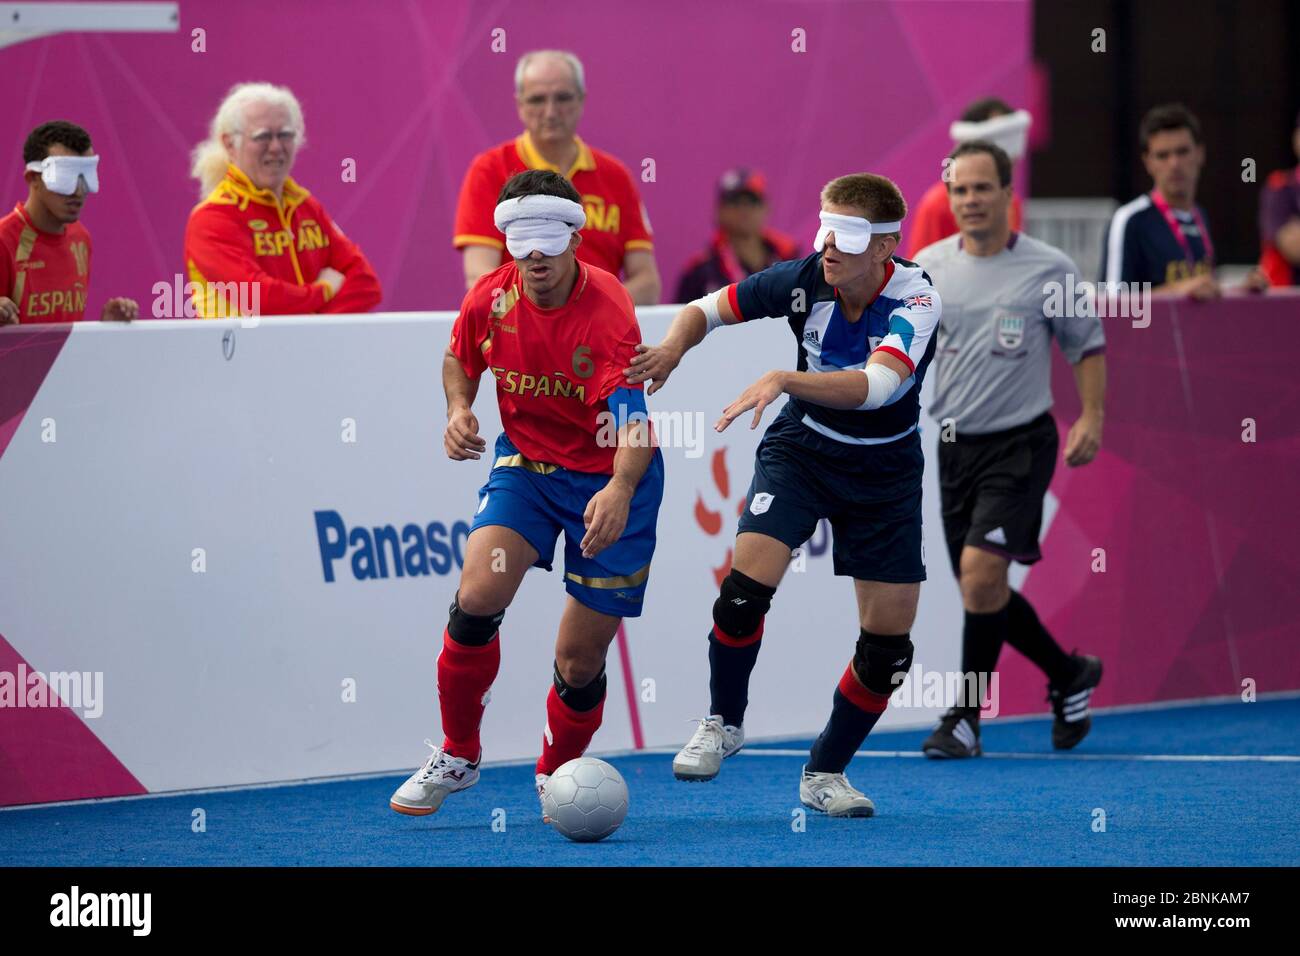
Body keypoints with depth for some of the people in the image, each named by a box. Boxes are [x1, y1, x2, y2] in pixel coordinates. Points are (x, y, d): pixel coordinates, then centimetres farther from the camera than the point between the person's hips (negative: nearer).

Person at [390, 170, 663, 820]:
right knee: (478, 595, -22)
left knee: (579, 665, -1)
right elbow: (460, 359, 13)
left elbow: (630, 419, -39)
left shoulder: (608, 312, -26)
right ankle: (457, 756, -1)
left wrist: (622, 488, -57)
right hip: (526, 462, 3)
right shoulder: (491, 298, -11)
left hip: (609, 480, -3)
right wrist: (458, 410, -8)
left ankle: (556, 776, 30)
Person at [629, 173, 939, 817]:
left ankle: (825, 772, 20)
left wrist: (783, 381, -54)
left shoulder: (916, 300, -26)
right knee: (747, 584, -22)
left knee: (887, 642, -2)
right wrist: (673, 346, -26)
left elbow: (877, 385, -43)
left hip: (884, 471, -1)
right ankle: (723, 723, 3)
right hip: (801, 448, 1)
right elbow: (708, 308, -3)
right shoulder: (805, 280, -18)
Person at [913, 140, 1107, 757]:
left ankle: (965, 718, -8)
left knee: (980, 572, -19)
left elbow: (1087, 344, 6)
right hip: (955, 445, 4)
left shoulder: (1049, 269, -4)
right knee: (983, 591, 8)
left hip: (1020, 444, -4)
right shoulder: (928, 267, 4)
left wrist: (1091, 418, -4)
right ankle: (1069, 677, 31)